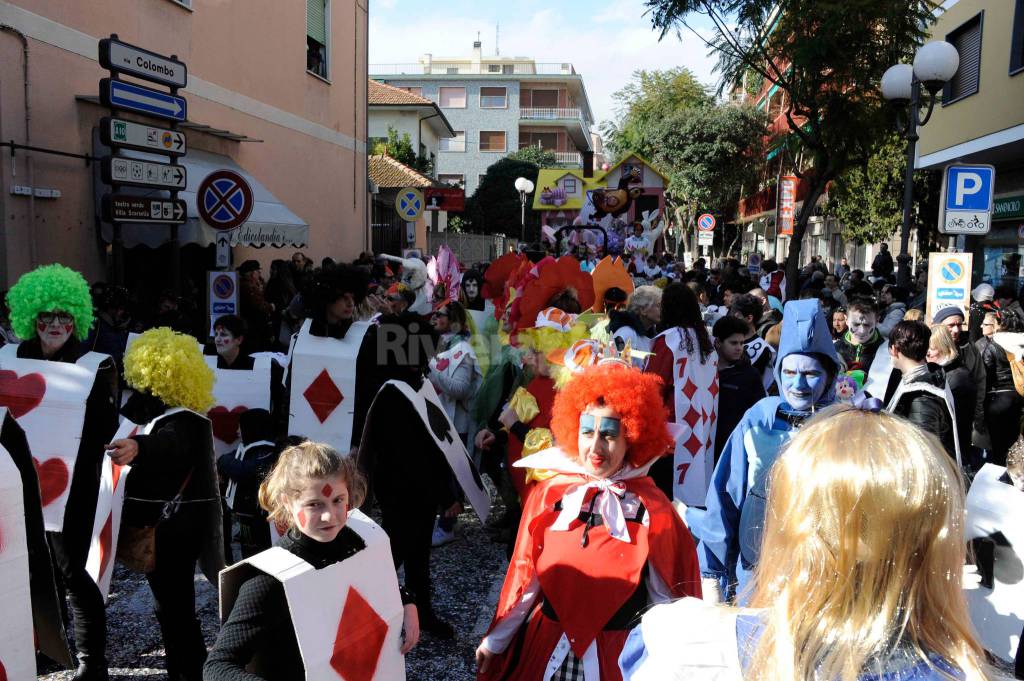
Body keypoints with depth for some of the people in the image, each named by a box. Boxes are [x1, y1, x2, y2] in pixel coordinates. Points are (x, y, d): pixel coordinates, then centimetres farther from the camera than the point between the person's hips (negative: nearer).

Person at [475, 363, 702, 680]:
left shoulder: (653, 511, -13)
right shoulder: (547, 495, -7)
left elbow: (669, 601, -6)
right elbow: (525, 577, 2)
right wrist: (496, 640, 8)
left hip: (617, 652, -2)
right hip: (544, 644, 2)